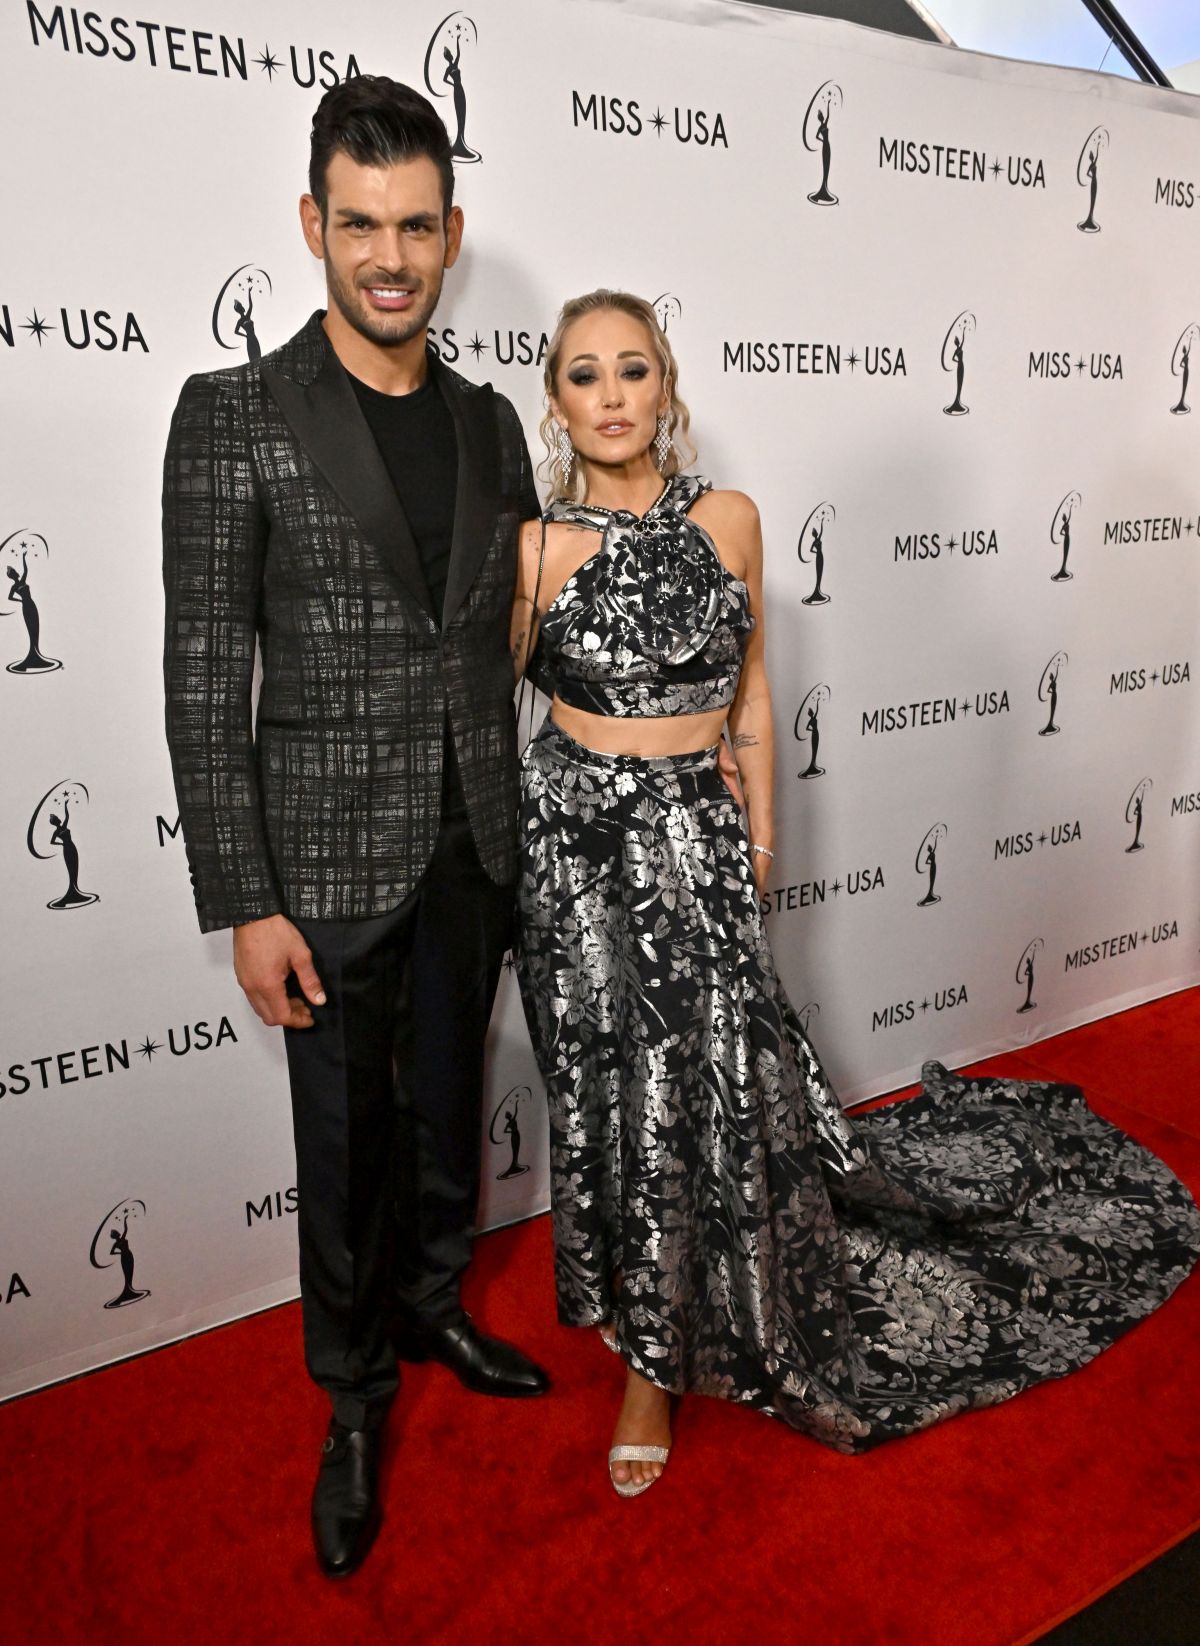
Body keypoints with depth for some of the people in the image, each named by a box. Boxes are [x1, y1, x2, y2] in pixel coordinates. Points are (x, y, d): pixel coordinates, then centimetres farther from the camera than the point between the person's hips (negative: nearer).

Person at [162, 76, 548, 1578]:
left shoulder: (491, 423, 6)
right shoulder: (233, 416, -9)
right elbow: (204, 680, -11)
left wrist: (528, 829, 10)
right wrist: (247, 906, -14)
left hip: (474, 849, 4)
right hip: (331, 862, -4)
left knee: (446, 1109, 20)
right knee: (345, 1141, 12)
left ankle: (430, 1307, 47)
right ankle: (354, 1395, 36)